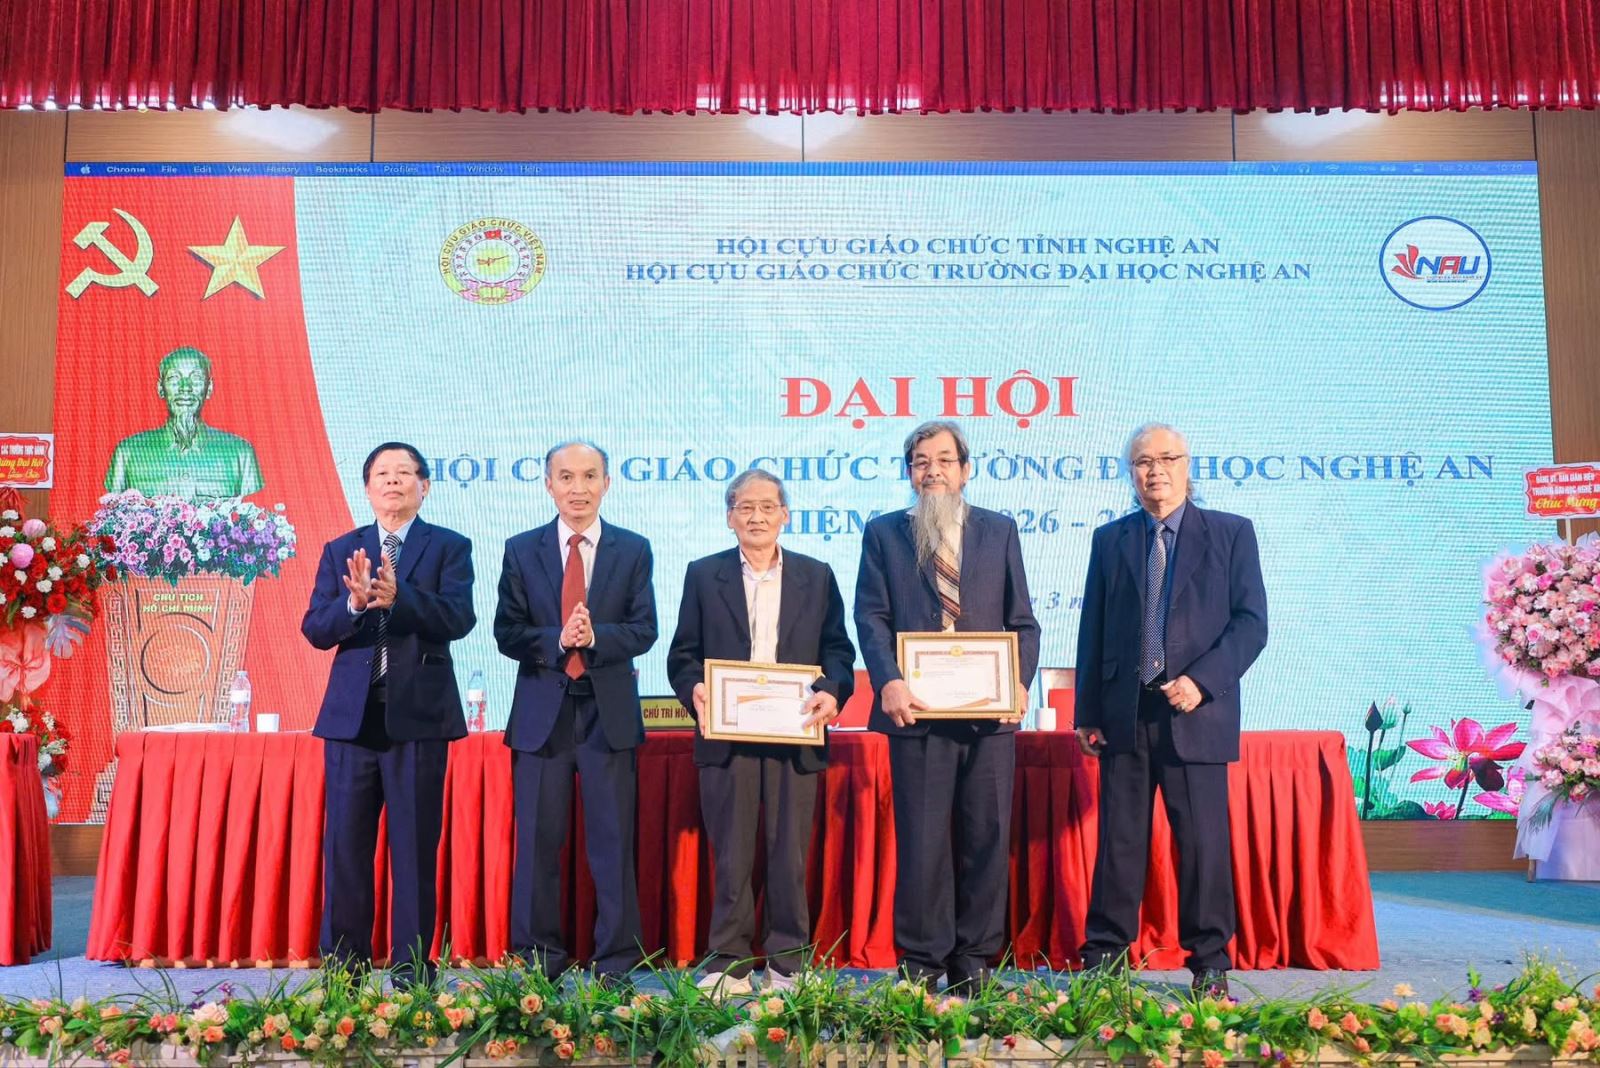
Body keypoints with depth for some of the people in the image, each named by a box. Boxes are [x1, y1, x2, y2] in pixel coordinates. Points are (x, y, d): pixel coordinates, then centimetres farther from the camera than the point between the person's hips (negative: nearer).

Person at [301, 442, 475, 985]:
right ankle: (343, 964, 18)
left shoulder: (450, 547, 5)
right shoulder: (340, 551, 13)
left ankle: (411, 970, 12)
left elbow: (458, 618, -10)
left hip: (419, 715, -2)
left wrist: (398, 597, -25)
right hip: (351, 715, 3)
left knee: (415, 849, 2)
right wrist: (354, 603, -17)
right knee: (344, 848, 6)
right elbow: (315, 630, 3)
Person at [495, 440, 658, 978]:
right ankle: (538, 958, 20)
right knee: (538, 841, 6)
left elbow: (644, 629, -1)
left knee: (613, 841, 4)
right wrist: (556, 641, -17)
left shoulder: (633, 550, 5)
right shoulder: (521, 550, 6)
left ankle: (616, 962, 16)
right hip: (541, 712, 1)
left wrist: (594, 637, -19)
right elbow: (507, 633, 1)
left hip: (610, 713, 0)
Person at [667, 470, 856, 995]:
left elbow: (837, 650, 8)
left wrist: (831, 691, -12)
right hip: (726, 735, 0)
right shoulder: (703, 575, 9)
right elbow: (683, 654, 6)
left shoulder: (817, 577, 10)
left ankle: (786, 966, 18)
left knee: (790, 855, 6)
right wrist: (694, 690, -14)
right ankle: (728, 966, 15)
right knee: (730, 857, 5)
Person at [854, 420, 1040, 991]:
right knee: (921, 841, 2)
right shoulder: (883, 533, 10)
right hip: (918, 708, -1)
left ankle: (975, 959, 18)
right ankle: (922, 960, 14)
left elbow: (1022, 619, 10)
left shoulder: (1000, 530, 13)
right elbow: (871, 616, 1)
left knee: (986, 838, 6)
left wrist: (1020, 683, -6)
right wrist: (889, 681, -14)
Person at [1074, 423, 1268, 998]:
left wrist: (1200, 680, -14)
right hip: (1124, 713, 2)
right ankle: (1105, 958, 17)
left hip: (1195, 712, -2)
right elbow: (1092, 631, 11)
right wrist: (1087, 712, 6)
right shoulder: (1109, 539, 12)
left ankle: (1210, 966, 18)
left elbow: (1251, 622, -1)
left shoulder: (1231, 533, 5)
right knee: (1118, 841, 7)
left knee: (1204, 842, 3)